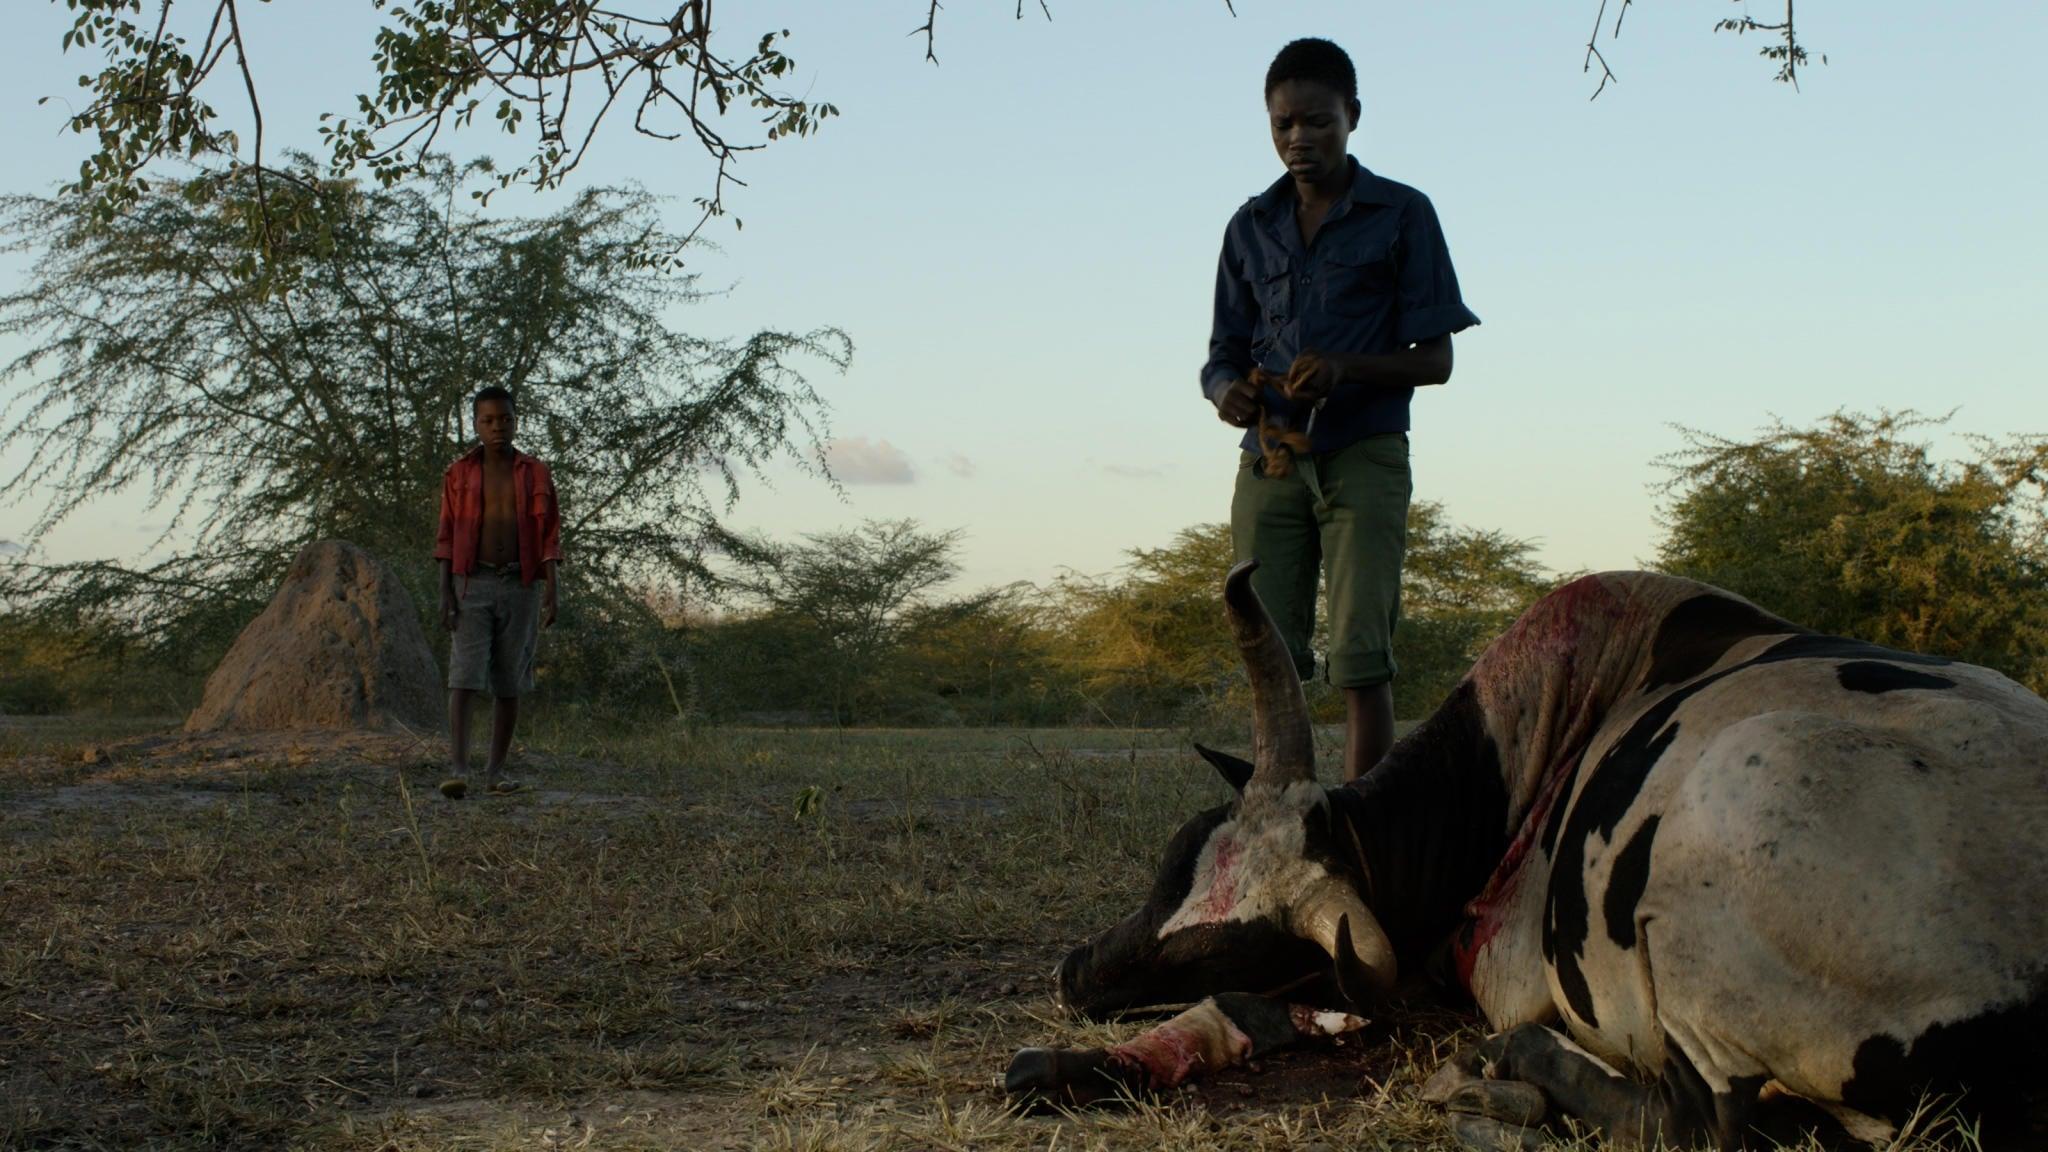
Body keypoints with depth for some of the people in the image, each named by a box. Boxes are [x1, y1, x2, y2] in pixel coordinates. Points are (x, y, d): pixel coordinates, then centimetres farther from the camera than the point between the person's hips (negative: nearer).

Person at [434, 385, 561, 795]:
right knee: (464, 676, -13)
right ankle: (458, 769, -20)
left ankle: (497, 771, 11)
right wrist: (445, 593, -3)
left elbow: (549, 535, 5)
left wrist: (551, 589, -6)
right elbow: (446, 536, 6)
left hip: (520, 584, 1)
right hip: (473, 582, -1)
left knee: (508, 684, 4)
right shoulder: (458, 474, 6)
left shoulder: (535, 475, 7)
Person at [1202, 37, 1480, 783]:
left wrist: (1347, 366, -18)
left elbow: (1435, 359, 1)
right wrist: (1226, 389, -10)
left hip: (1363, 457, -3)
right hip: (1268, 461, 3)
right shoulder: (1252, 227, 13)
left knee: (1360, 657, -10)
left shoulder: (1401, 216, 3)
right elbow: (1224, 352, 15)